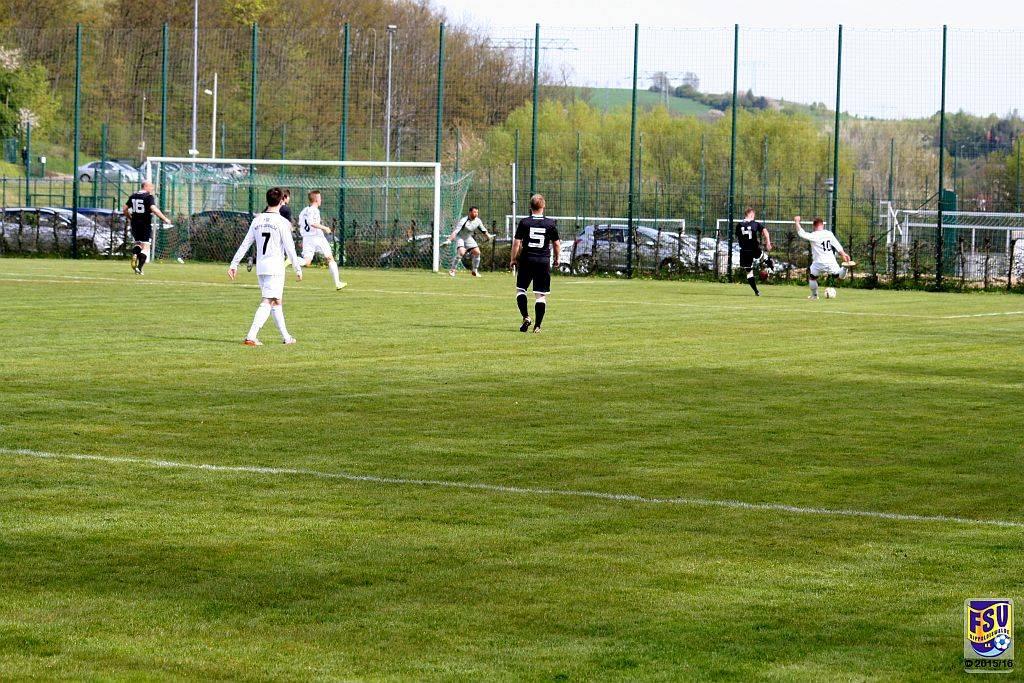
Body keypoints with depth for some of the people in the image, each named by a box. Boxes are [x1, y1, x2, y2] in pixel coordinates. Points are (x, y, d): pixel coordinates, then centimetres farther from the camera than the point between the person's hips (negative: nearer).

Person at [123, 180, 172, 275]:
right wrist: (165, 219, -17)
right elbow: (154, 209, -23)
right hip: (146, 224, -5)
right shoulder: (149, 197, -10)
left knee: (138, 243, 22)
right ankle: (139, 268, -12)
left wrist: (130, 218, 29)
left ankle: (134, 255, -10)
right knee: (145, 246, -1)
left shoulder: (133, 196, 9)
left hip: (135, 224, 5)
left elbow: (125, 209, 13)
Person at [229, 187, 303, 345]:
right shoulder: (282, 222, -9)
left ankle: (286, 336, 25)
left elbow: (245, 244, 8)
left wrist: (234, 264, 11)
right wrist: (298, 268, -3)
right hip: (275, 267, -6)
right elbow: (289, 248, -10)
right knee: (267, 303, -9)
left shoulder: (257, 220, 7)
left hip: (260, 267, 6)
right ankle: (251, 337, -21)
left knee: (276, 301, 18)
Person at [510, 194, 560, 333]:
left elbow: (517, 243, -4)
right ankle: (537, 325, -1)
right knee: (541, 295, 2)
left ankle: (526, 317, -5)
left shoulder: (524, 222, -3)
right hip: (544, 261, 1)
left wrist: (513, 259, 9)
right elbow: (556, 244, 6)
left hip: (526, 260, -1)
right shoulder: (550, 223, 0)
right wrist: (557, 258, 23)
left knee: (520, 289, 13)